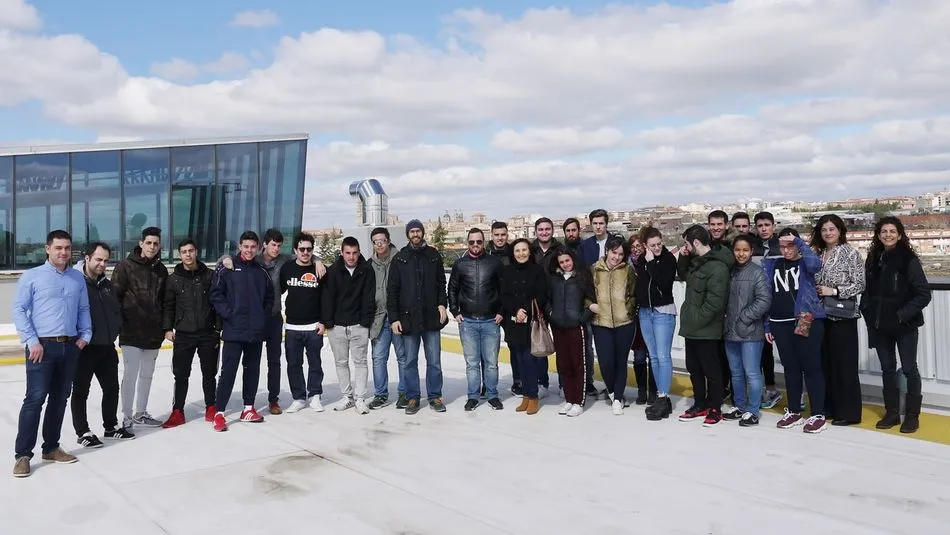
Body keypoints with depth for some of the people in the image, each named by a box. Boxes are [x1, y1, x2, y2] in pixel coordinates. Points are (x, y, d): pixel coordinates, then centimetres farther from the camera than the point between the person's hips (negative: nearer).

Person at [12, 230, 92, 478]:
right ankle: (23, 454, 0)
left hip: (70, 347, 5)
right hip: (42, 347, -4)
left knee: (60, 399, 11)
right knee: (35, 398, -8)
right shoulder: (31, 276, -3)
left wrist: (85, 335, 3)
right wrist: (31, 341, -12)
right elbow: (19, 310, -5)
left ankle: (51, 448, 22)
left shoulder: (77, 278, 9)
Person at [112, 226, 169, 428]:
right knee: (130, 374, -4)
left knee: (147, 374, 14)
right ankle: (127, 417, 6)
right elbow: (114, 296, -8)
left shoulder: (161, 270, 8)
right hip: (131, 331, -5)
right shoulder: (125, 267, -6)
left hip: (153, 333, 5)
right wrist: (118, 324, -11)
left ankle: (141, 413, 27)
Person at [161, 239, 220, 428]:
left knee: (209, 373, 10)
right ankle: (177, 411, 13)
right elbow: (168, 305, 4)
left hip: (208, 333, 0)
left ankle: (211, 408, 23)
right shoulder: (173, 279, 2)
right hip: (183, 334, 0)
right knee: (181, 375, 3)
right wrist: (168, 328, -4)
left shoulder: (209, 275, 1)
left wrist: (219, 327, -1)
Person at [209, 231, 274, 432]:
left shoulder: (262, 272, 8)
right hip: (233, 331, -5)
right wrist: (229, 314, -13)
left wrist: (263, 316, 5)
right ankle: (219, 413, 1)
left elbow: (269, 297, 17)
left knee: (252, 370, 12)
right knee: (228, 371, -5)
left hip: (256, 331, 5)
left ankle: (248, 408, 24)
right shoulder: (227, 269, -4)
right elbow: (216, 294, -6)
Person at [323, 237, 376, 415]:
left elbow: (369, 298, -4)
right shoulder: (333, 271, -3)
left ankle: (360, 398, 8)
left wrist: (366, 322, -9)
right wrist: (327, 322, -7)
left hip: (359, 325, -1)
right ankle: (347, 396, 21)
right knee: (341, 362, 10)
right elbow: (328, 297, -2)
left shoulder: (367, 270, -4)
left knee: (360, 362, 2)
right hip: (337, 325, 2)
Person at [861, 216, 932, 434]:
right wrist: (867, 311, 1)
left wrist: (902, 314, -17)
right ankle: (891, 412, 23)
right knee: (887, 369, 12)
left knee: (909, 369, 4)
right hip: (879, 325, 5)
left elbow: (924, 294, -12)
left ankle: (912, 415, 15)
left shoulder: (909, 260, -10)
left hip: (904, 325, -5)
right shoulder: (873, 260, 5)